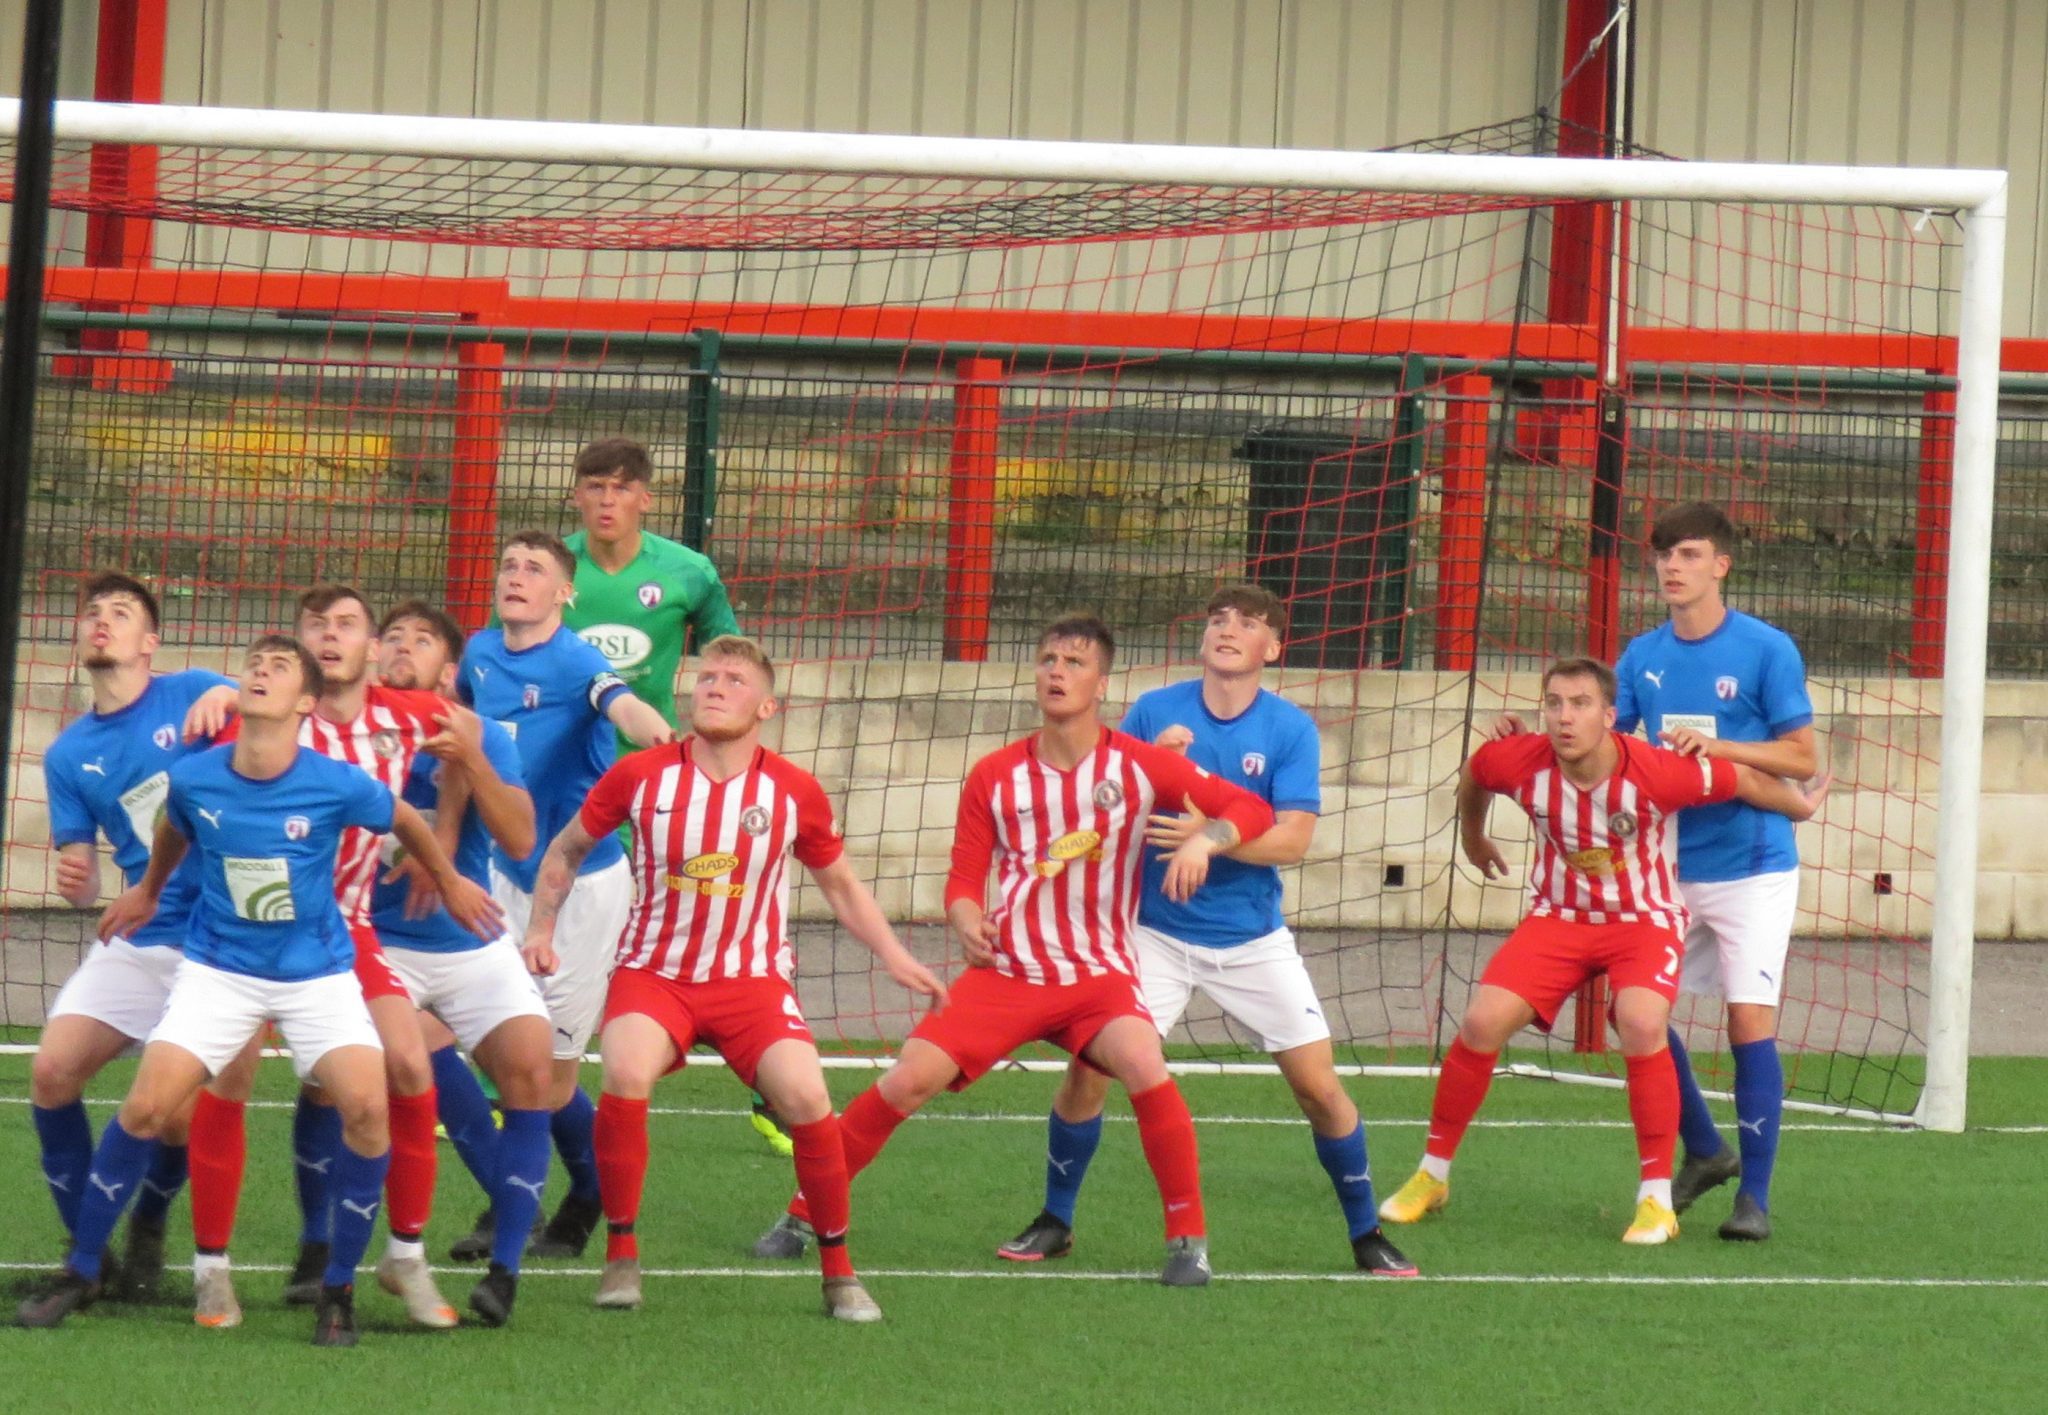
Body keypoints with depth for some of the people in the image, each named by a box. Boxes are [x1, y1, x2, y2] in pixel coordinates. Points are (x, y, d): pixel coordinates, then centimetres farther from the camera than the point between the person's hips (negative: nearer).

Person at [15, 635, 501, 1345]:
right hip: (219, 968, 1)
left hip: (317, 974, -1)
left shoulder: (337, 785, -17)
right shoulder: (194, 779, -11)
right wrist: (147, 890, 31)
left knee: (366, 1106, -21)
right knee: (144, 1107, -12)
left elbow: (406, 821, 5)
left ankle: (338, 1289, -4)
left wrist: (449, 883, 21)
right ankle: (80, 1272, 6)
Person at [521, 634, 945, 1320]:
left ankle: (838, 1270, -1)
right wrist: (541, 929, 0)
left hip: (753, 979, 1)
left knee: (806, 1097, -21)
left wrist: (893, 956, 4)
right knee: (625, 1076, -30)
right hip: (653, 973, 0)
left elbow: (841, 884, 14)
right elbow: (564, 851, 12)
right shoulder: (640, 775, -4)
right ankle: (621, 1253, -11)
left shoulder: (795, 792, -3)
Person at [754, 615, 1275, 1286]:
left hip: (1099, 973, -1)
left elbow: (1250, 809, -3)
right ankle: (803, 1216, 4)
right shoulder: (994, 777, 2)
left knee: (1144, 1068, -30)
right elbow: (964, 878, 7)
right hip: (1005, 971, 2)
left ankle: (1189, 1238, -14)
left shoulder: (1140, 766, -4)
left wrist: (1202, 840, -24)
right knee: (906, 1082, -12)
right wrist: (967, 922, -16)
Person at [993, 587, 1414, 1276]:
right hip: (1156, 930, 0)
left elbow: (1293, 838, -14)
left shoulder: (1291, 729, -6)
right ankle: (1054, 1222, 9)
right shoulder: (1154, 712, -1)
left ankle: (1366, 1233, 16)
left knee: (1320, 1087, -2)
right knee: (1089, 1069, -10)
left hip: (1253, 939, 0)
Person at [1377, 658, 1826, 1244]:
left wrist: (1802, 805, 8)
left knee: (1642, 1027, -29)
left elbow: (1746, 781, -10)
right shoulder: (1520, 762, -18)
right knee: (1482, 1022, -13)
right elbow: (1472, 775, 8)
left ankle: (1656, 1199, -15)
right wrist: (1473, 839, 26)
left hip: (1643, 921, -3)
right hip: (1558, 916, 3)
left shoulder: (1654, 772, -27)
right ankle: (1431, 1176, 7)